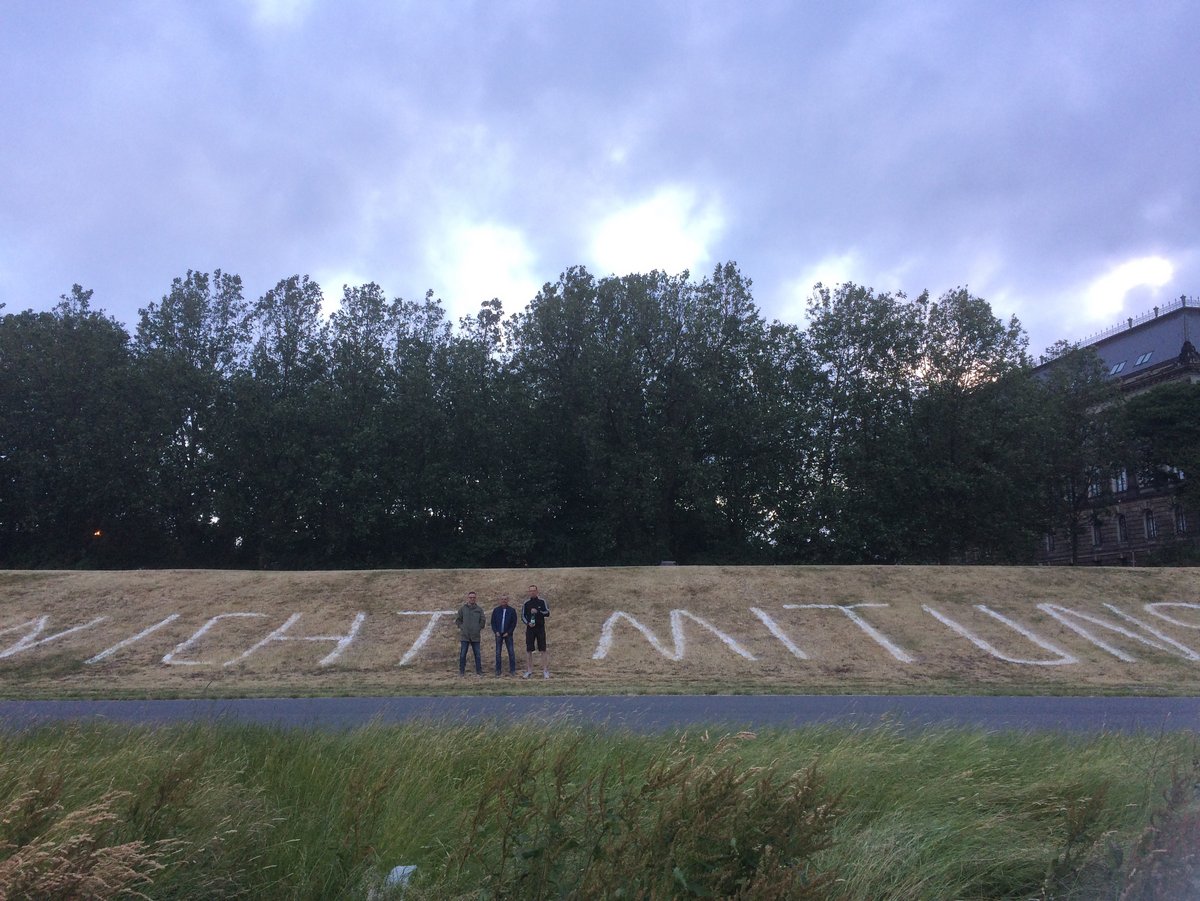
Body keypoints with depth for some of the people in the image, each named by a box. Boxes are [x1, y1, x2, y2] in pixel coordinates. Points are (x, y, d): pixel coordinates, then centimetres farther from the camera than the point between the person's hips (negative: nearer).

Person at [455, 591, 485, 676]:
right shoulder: (462, 609, 2)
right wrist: (461, 627, 0)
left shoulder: (479, 609, 4)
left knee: (477, 654, 4)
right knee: (462, 654, 1)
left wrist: (480, 628, 3)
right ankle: (462, 671, 9)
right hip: (464, 636, -1)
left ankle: (479, 671, 11)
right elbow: (458, 620, 9)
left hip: (475, 636, 1)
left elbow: (482, 620, 11)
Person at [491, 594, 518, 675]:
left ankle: (512, 670, 4)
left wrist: (508, 632, -8)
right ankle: (498, 670, 10)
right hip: (498, 634, 1)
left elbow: (514, 623, 0)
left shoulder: (512, 611, 1)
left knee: (511, 652, -2)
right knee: (498, 652, 4)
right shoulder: (496, 610, 5)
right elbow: (493, 622, 7)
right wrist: (496, 631, -5)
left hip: (508, 634, -1)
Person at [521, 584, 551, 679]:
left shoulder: (542, 602, 3)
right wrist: (528, 623, -9)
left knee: (543, 650, -3)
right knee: (528, 650, 0)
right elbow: (523, 616, 9)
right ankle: (529, 670, 8)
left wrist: (537, 611, -17)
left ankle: (545, 671, 2)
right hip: (530, 628, 2)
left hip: (540, 628, -2)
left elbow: (547, 613, -4)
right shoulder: (526, 603, 7)